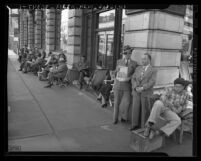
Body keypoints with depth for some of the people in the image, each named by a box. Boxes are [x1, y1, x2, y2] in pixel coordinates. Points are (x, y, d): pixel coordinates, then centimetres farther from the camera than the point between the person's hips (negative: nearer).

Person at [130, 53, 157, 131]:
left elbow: (151, 82, -11)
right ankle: (135, 125, 19)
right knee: (135, 108, 6)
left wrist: (142, 88, -19)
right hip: (136, 92, 4)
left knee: (144, 110, 2)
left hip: (146, 93, -4)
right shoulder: (138, 68, 13)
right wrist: (136, 87, -9)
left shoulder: (153, 70, 0)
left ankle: (143, 126, 15)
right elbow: (133, 79, 7)